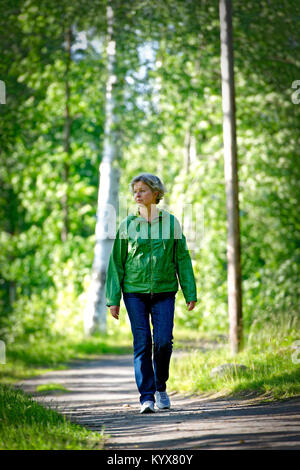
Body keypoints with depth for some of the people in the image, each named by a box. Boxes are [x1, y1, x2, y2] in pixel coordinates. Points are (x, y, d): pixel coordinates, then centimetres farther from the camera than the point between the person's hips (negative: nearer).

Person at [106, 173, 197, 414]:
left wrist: (190, 293, 2)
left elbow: (182, 259, 6)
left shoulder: (171, 222, 4)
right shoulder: (127, 225, 3)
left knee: (163, 341, -9)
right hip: (135, 291, 0)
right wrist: (113, 299, 1)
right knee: (142, 344, -5)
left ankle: (161, 387, 16)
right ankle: (146, 398, 0)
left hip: (164, 291, 0)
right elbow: (116, 262, 5)